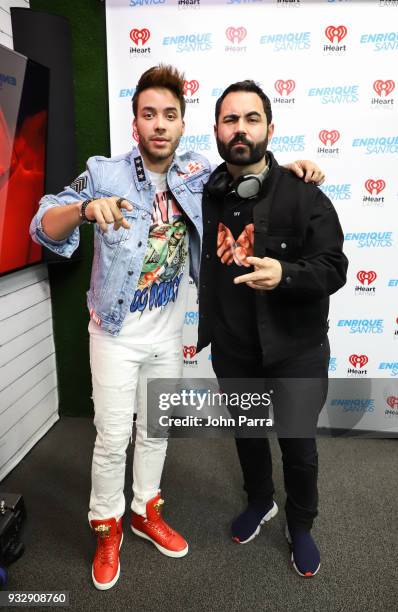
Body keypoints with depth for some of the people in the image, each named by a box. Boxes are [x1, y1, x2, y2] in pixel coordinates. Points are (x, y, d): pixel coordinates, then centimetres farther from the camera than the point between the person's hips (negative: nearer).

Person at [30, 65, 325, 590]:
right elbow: (44, 228, -16)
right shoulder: (105, 173, -13)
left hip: (168, 334, 4)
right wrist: (86, 209, -38)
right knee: (114, 438, 5)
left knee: (156, 431, 18)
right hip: (117, 334, -3)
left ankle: (146, 511, 40)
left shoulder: (198, 173, -3)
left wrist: (287, 165, -6)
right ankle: (107, 526, 31)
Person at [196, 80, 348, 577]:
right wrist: (205, 328, 9)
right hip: (231, 348, 4)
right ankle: (259, 502, 51)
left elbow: (334, 268, -14)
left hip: (295, 349, -3)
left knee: (298, 444, 12)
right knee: (246, 434, 22)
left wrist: (284, 274, -33)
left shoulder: (303, 194, -13)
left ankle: (301, 526, 41)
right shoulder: (204, 195, -1)